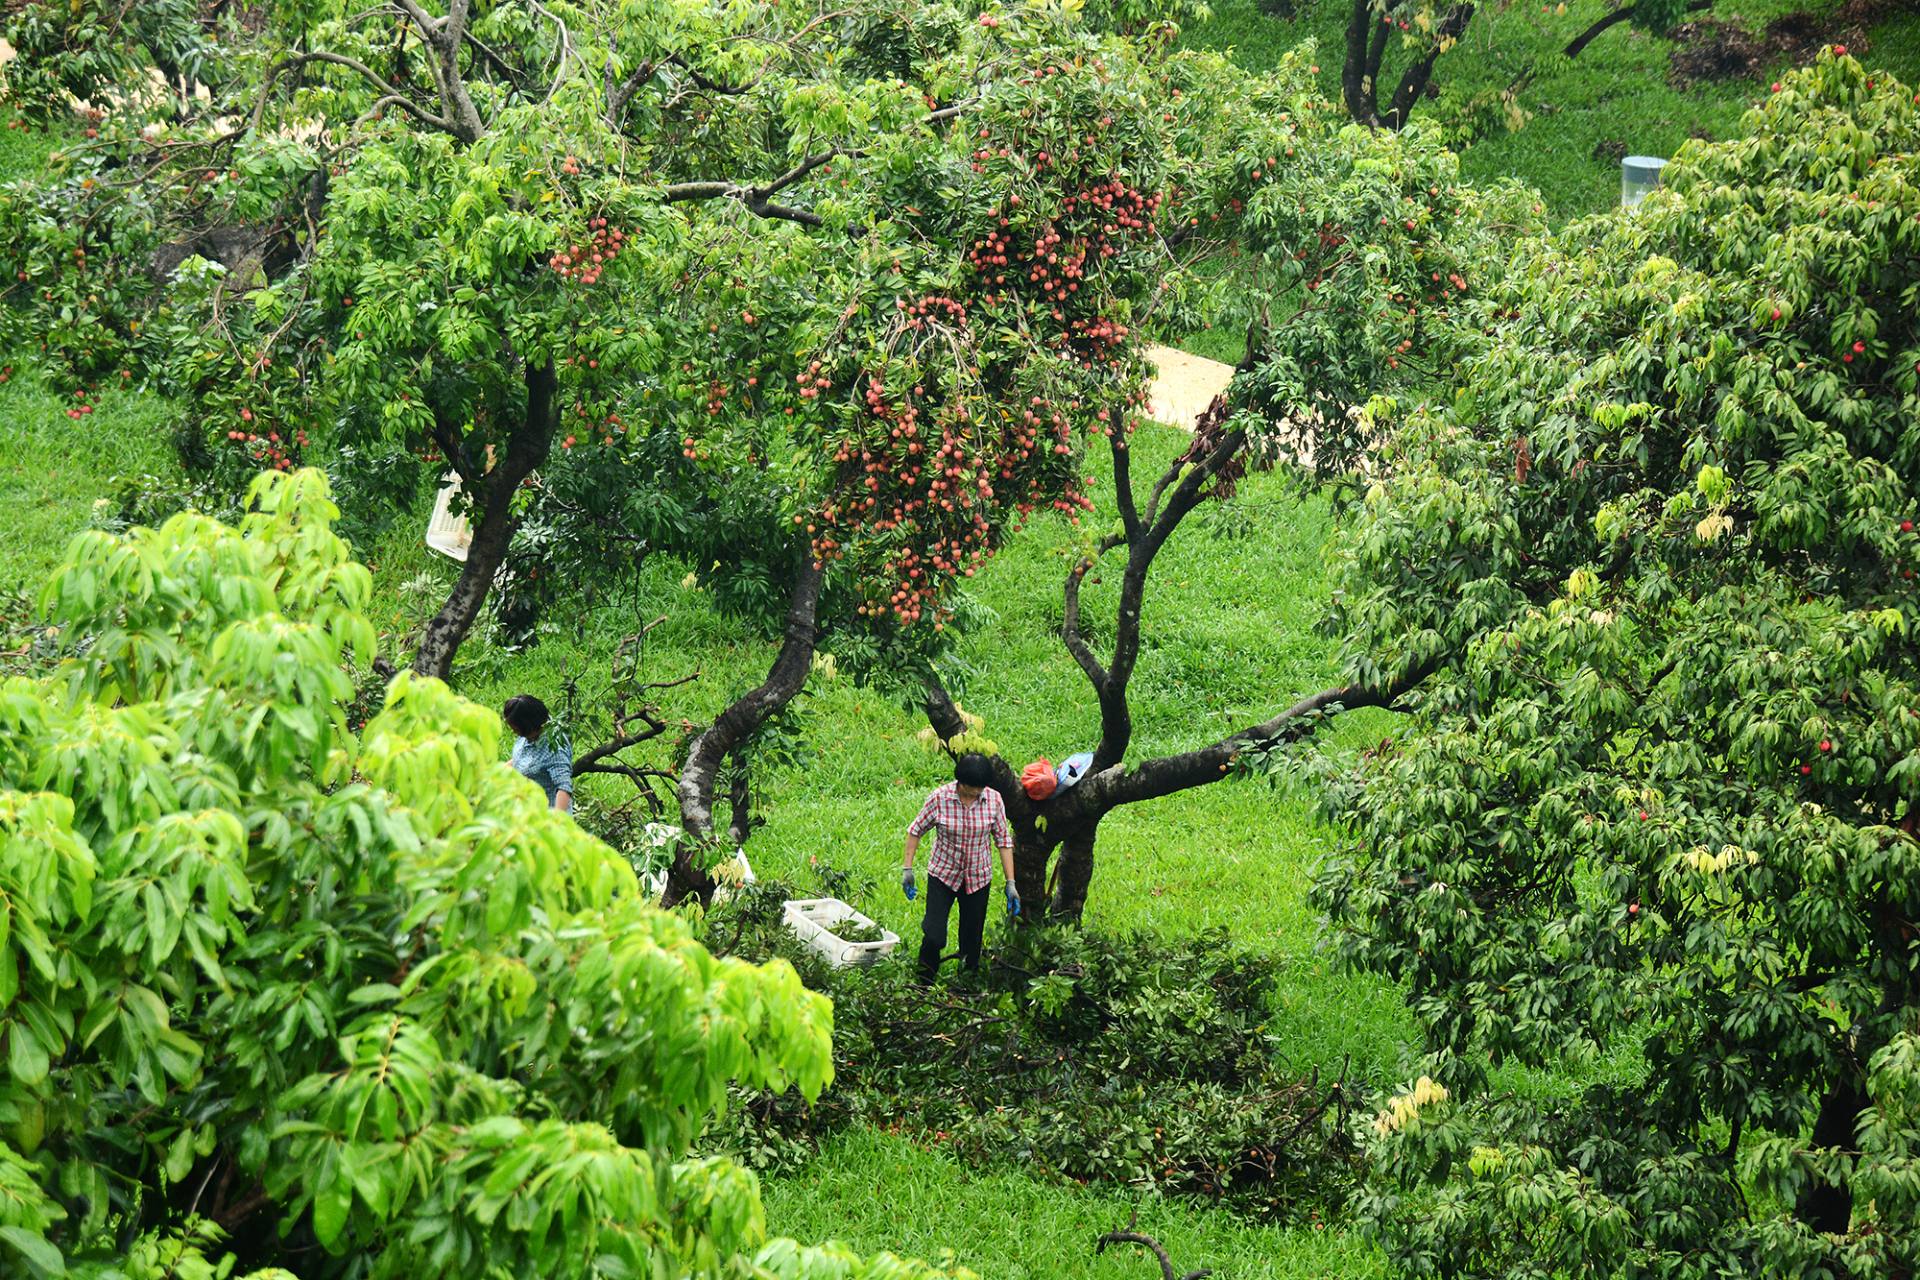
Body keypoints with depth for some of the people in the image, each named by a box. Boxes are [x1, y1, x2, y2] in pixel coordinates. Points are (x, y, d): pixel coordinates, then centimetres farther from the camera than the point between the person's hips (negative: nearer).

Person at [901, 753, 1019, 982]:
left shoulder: (993, 800, -9)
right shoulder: (940, 798, -15)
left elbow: (1004, 840, 0)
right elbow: (916, 830, -1)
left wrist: (1011, 883, -2)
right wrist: (907, 869, -5)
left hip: (978, 878, 2)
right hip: (943, 875, -2)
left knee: (972, 942, 7)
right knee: (934, 937, -12)